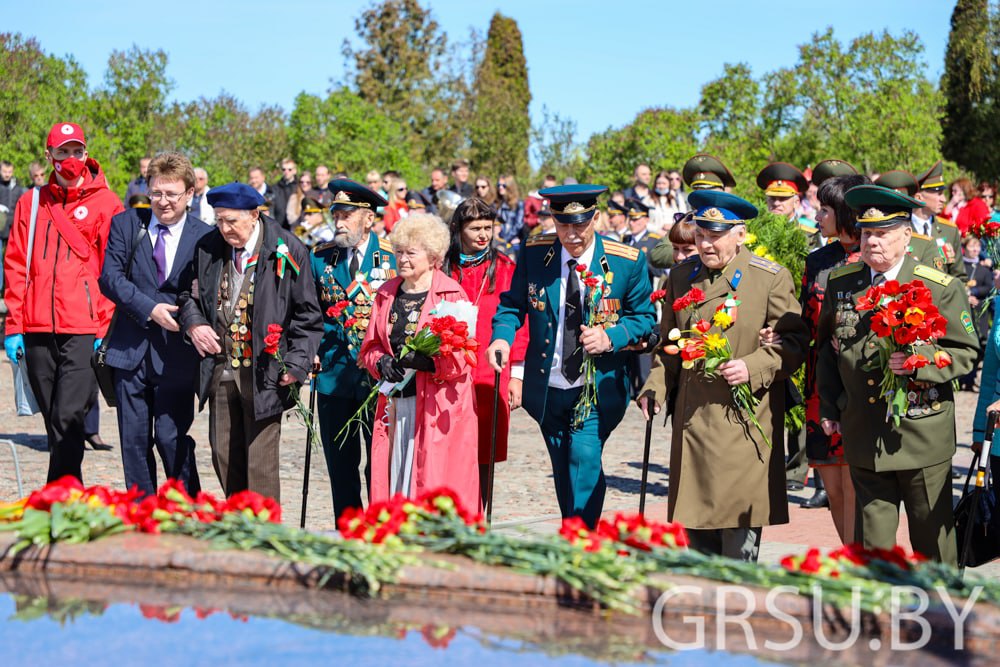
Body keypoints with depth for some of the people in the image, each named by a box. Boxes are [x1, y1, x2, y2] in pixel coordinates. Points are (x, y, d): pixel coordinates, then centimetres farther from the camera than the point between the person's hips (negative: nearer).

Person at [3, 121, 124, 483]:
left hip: (84, 331, -4)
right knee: (54, 422, 10)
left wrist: (105, 329, -7)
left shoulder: (105, 203, 2)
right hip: (37, 331, 4)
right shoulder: (31, 203, 12)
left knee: (69, 419, -10)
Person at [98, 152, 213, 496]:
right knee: (134, 439, 8)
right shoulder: (125, 224, 6)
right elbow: (109, 276, -4)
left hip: (176, 354, -2)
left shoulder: (205, 237, 0)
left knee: (172, 438, -4)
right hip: (131, 348, 2)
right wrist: (149, 308, -15)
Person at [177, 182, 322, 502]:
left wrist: (296, 365, -10)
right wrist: (193, 324, 0)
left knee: (260, 461, -4)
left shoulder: (287, 252, -7)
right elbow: (188, 294, 21)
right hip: (219, 367, 5)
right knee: (223, 455, 10)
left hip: (264, 374, -5)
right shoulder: (208, 248, 6)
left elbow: (308, 316, -3)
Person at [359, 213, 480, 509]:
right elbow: (370, 346, 16)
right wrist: (381, 362, -5)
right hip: (396, 404, 5)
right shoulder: (386, 294, 12)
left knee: (436, 483, -7)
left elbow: (462, 357, -8)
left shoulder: (452, 294, -4)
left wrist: (429, 361, -24)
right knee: (393, 479, 2)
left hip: (439, 407, -5)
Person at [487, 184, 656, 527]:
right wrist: (502, 336, -14)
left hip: (599, 388, -3)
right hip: (547, 389, 3)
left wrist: (610, 337, -19)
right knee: (563, 471, 15)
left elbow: (644, 318, 0)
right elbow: (513, 304, 7)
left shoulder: (628, 262, -8)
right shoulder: (533, 253, -3)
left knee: (585, 457, -19)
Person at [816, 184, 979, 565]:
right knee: (873, 537, 9)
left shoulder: (940, 288, -5)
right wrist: (828, 408, 11)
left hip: (922, 433, -3)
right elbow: (827, 348, 17)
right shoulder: (839, 284, 7)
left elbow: (965, 352, -4)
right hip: (863, 437, 3)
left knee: (933, 536, 7)